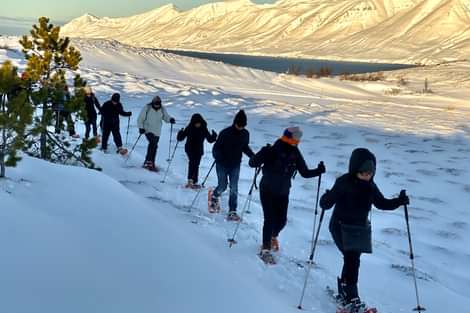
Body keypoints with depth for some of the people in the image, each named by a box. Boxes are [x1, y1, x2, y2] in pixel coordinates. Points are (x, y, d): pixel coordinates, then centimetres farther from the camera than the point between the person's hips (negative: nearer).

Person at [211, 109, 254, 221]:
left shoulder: (245, 134, -2)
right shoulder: (225, 133, -16)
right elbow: (216, 147, -12)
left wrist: (253, 156, -2)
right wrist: (218, 157, -31)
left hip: (235, 165, 3)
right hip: (222, 164, -3)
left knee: (234, 188, -2)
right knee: (222, 186, 4)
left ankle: (232, 212, 4)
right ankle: (214, 196, 39)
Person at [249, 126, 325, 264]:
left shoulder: (295, 154, -3)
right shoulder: (273, 151, -17)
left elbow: (305, 173, 4)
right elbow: (252, 163, -20)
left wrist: (318, 171, -14)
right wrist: (263, 154, -39)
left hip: (283, 193, 4)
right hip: (267, 191, -4)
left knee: (281, 220, 7)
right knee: (270, 219, -8)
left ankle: (273, 236, 41)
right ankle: (265, 249, 7)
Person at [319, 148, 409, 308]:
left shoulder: (370, 186, 0)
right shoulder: (343, 183, -19)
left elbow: (381, 203, 11)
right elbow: (326, 203, -22)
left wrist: (399, 201, -3)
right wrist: (327, 200, -45)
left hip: (360, 228, 6)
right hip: (342, 227, -6)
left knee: (352, 260, 13)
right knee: (352, 259, -16)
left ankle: (343, 293, 32)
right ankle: (351, 298, -9)